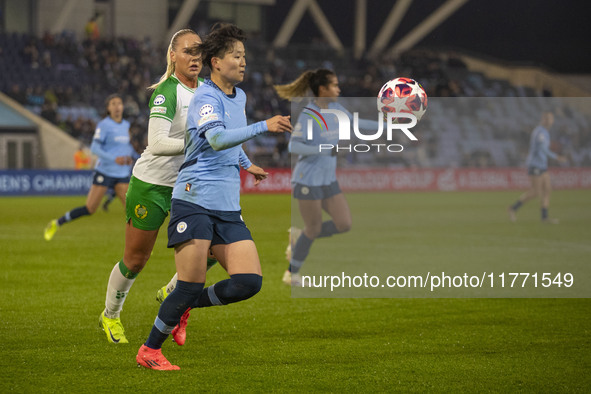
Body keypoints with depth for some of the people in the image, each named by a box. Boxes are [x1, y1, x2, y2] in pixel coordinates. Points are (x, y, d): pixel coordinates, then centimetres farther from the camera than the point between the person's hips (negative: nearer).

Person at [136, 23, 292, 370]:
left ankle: (186, 306, 17)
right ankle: (149, 351, 9)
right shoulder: (206, 98, -10)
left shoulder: (239, 96, 16)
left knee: (250, 281, -7)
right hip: (195, 200, -7)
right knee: (191, 285, -9)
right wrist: (264, 127, -37)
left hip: (227, 208, 7)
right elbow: (216, 138, -30)